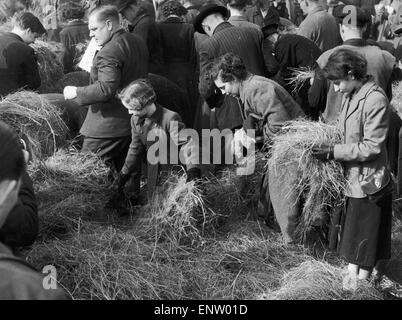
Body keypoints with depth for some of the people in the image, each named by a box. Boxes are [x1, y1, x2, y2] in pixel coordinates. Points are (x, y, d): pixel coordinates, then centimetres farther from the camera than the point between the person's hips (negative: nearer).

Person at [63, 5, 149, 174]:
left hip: (108, 127, -10)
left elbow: (106, 89, -29)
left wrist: (76, 92, -16)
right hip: (134, 122, 10)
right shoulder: (139, 42, 10)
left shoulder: (108, 53, -19)